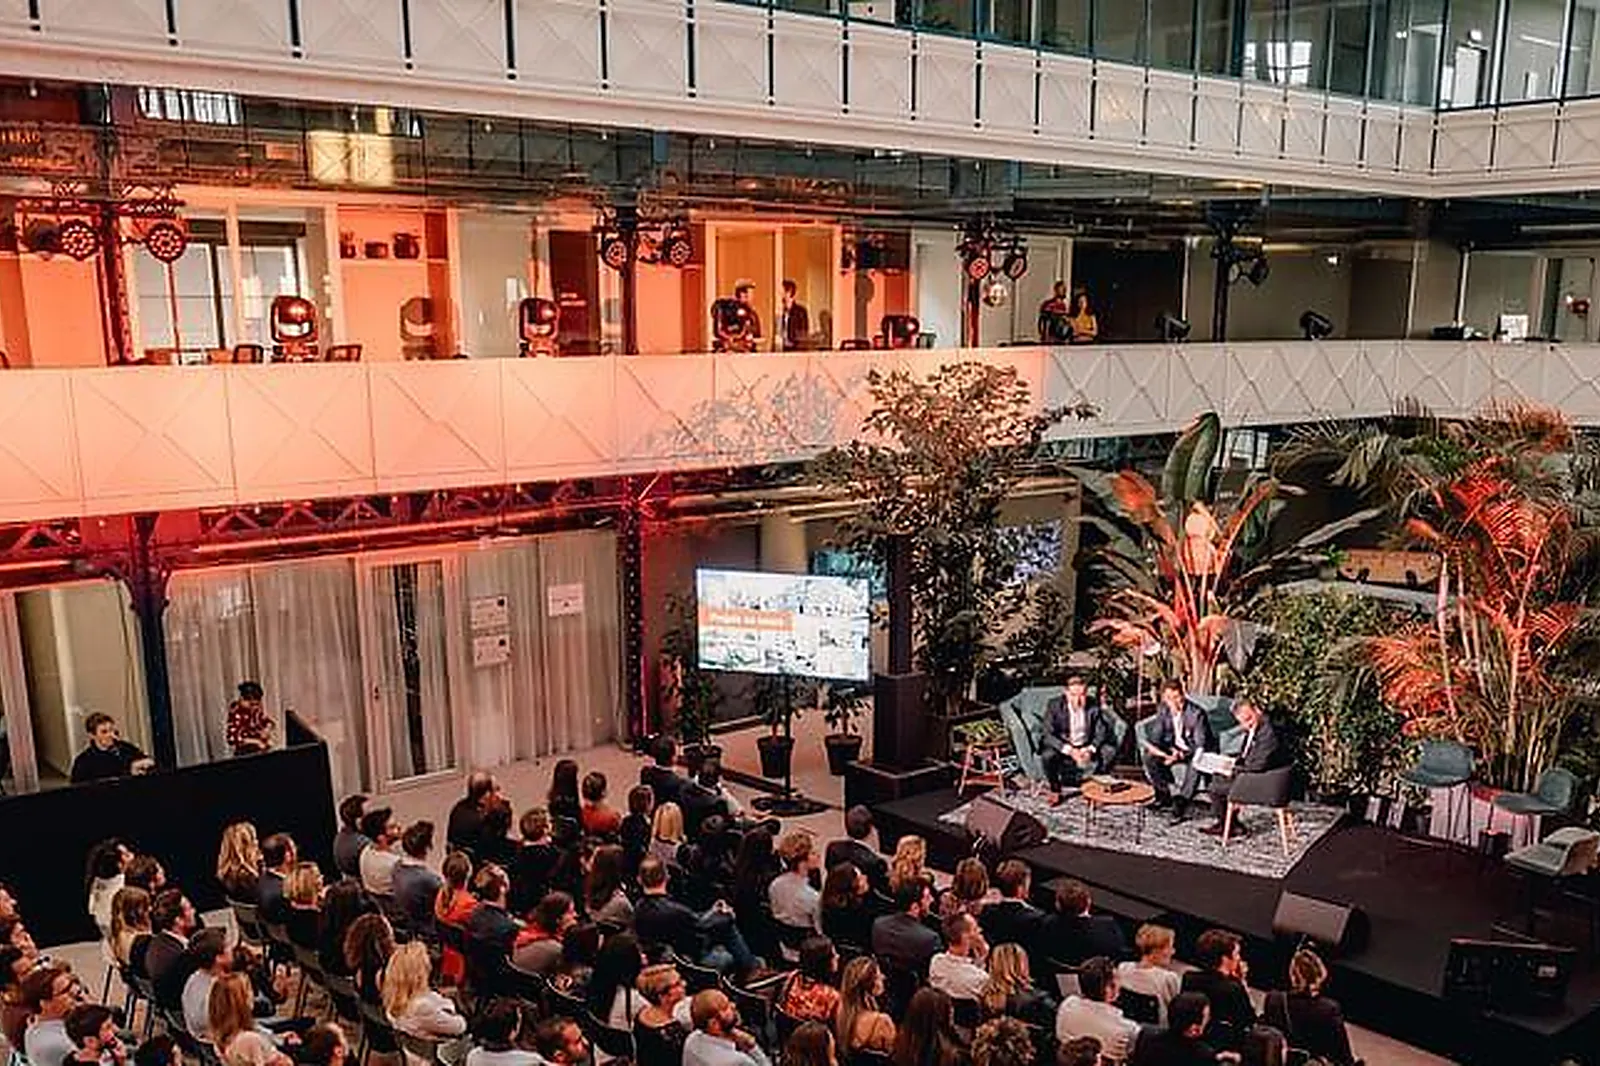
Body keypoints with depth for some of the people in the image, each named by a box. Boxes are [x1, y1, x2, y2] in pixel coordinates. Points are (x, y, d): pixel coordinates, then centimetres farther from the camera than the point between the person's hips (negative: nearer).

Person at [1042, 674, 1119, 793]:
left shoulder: (1093, 706, -11)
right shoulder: (1054, 705, -17)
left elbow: (1101, 732, -7)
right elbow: (1048, 735, -20)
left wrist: (1090, 749, -27)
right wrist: (1069, 750, -33)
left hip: (1086, 748, 3)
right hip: (1063, 747, -3)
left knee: (1110, 752, -20)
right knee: (1049, 755, -33)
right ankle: (1054, 790, -9)